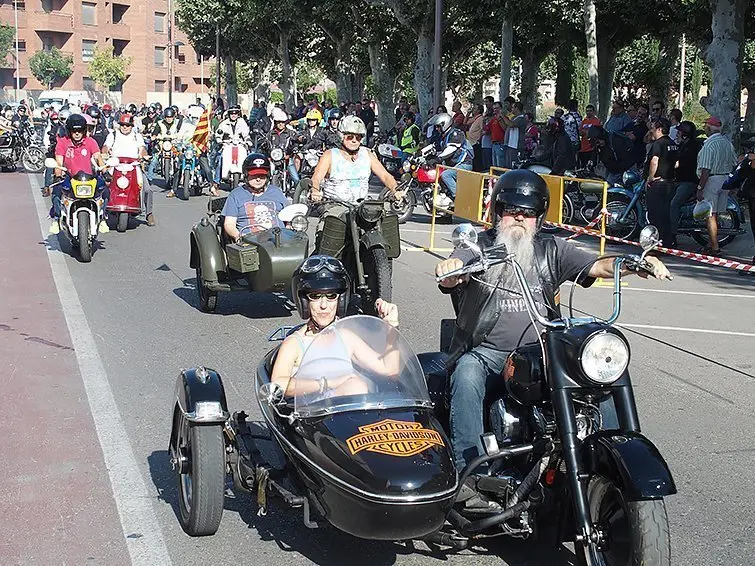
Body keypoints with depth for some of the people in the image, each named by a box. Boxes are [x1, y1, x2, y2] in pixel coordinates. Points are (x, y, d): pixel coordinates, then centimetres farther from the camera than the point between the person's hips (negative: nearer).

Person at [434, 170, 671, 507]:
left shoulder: (551, 250, 16)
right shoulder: (479, 246, 8)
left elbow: (597, 267, 3)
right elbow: (450, 277, -11)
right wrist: (448, 269, -38)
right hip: (485, 353, -2)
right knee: (466, 376, -35)